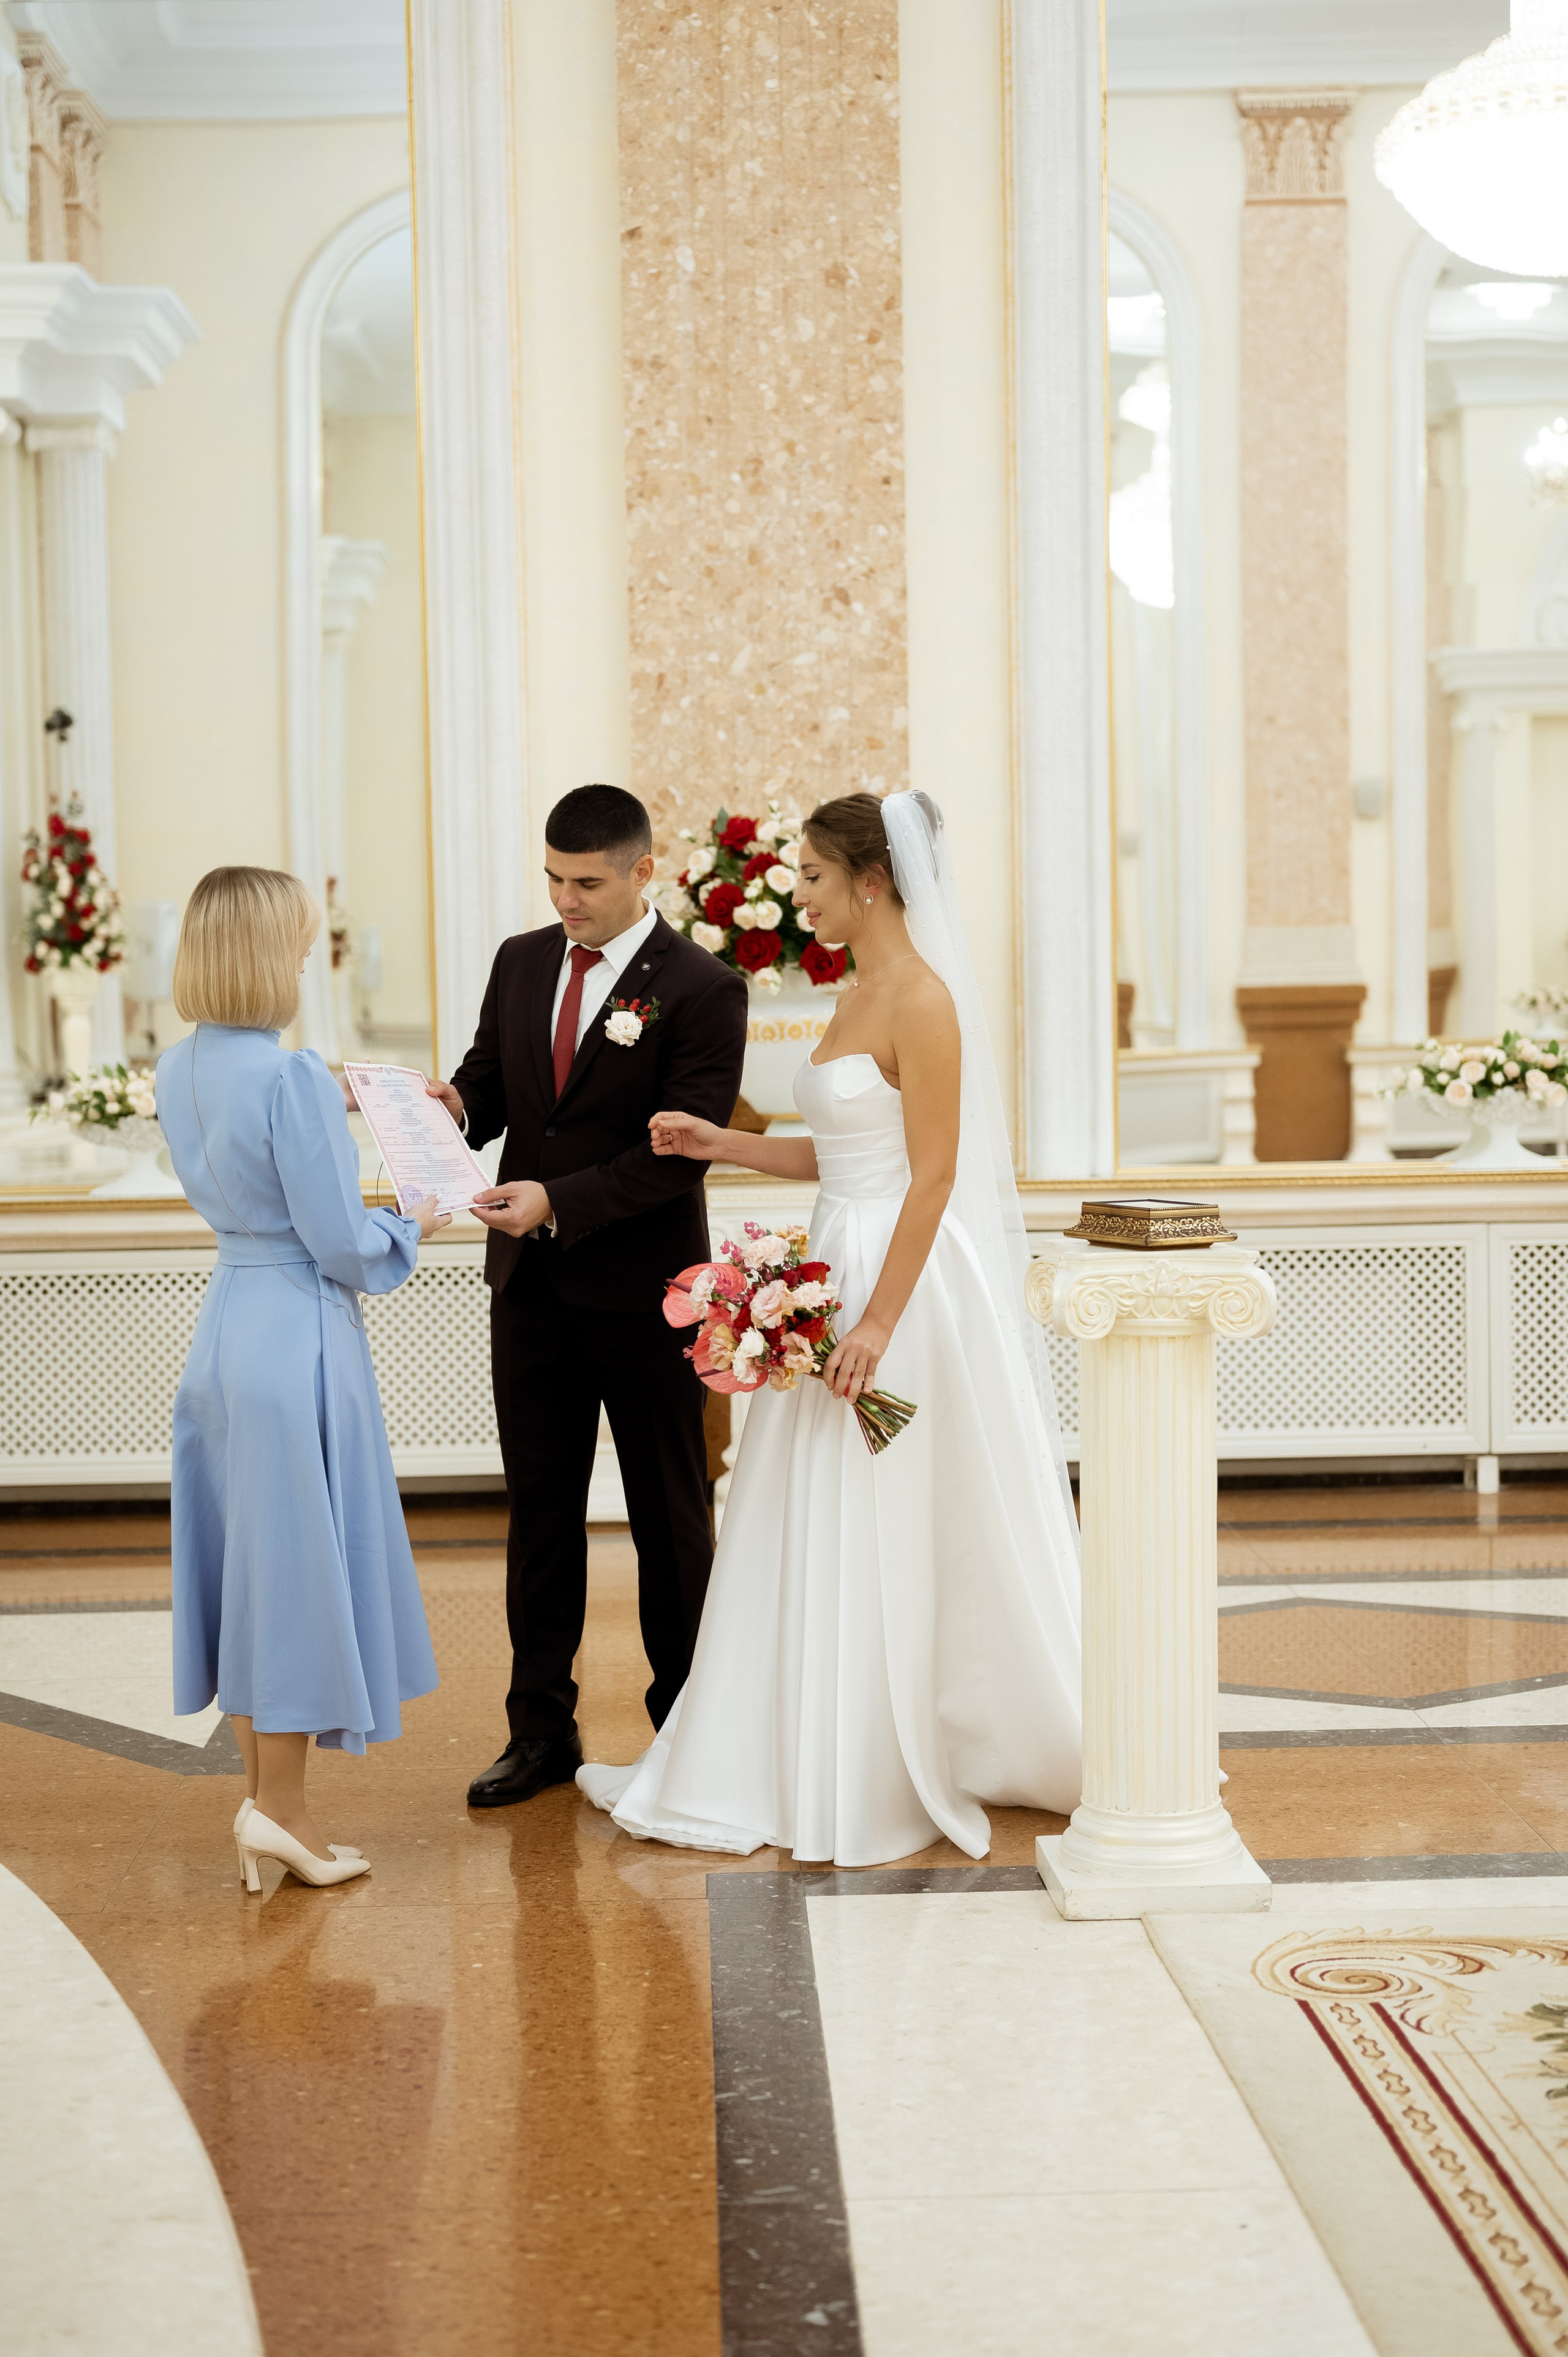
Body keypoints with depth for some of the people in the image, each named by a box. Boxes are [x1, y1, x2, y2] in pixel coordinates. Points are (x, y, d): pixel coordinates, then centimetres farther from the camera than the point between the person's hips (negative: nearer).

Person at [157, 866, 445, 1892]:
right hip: (302, 1336, -8)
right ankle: (280, 1805, 9)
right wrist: (408, 1229, 2)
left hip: (225, 1331, 8)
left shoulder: (179, 1071, 4)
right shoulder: (293, 1078, -20)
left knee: (252, 1564, 14)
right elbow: (341, 1243, -17)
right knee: (298, 1559, 2)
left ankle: (265, 1793, 23)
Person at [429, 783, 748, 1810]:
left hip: (643, 1291, -5)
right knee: (540, 1507, 10)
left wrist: (558, 1202, -26)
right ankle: (542, 1729, 19)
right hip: (531, 1283, 5)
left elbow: (679, 1151, -17)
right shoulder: (521, 961, 7)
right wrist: (454, 1103, -10)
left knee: (670, 1513, 9)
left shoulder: (701, 988, -11)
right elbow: (490, 1080, 14)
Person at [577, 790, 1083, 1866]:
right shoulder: (862, 992, 13)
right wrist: (722, 1144, 10)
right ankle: (790, 1766, 22)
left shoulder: (922, 1000, -16)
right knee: (814, 1529, 13)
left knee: (889, 1539, 0)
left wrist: (879, 1324, -23)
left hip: (907, 1287, -10)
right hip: (841, 1273, 10)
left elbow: (933, 1175, -20)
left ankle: (885, 1784, 12)